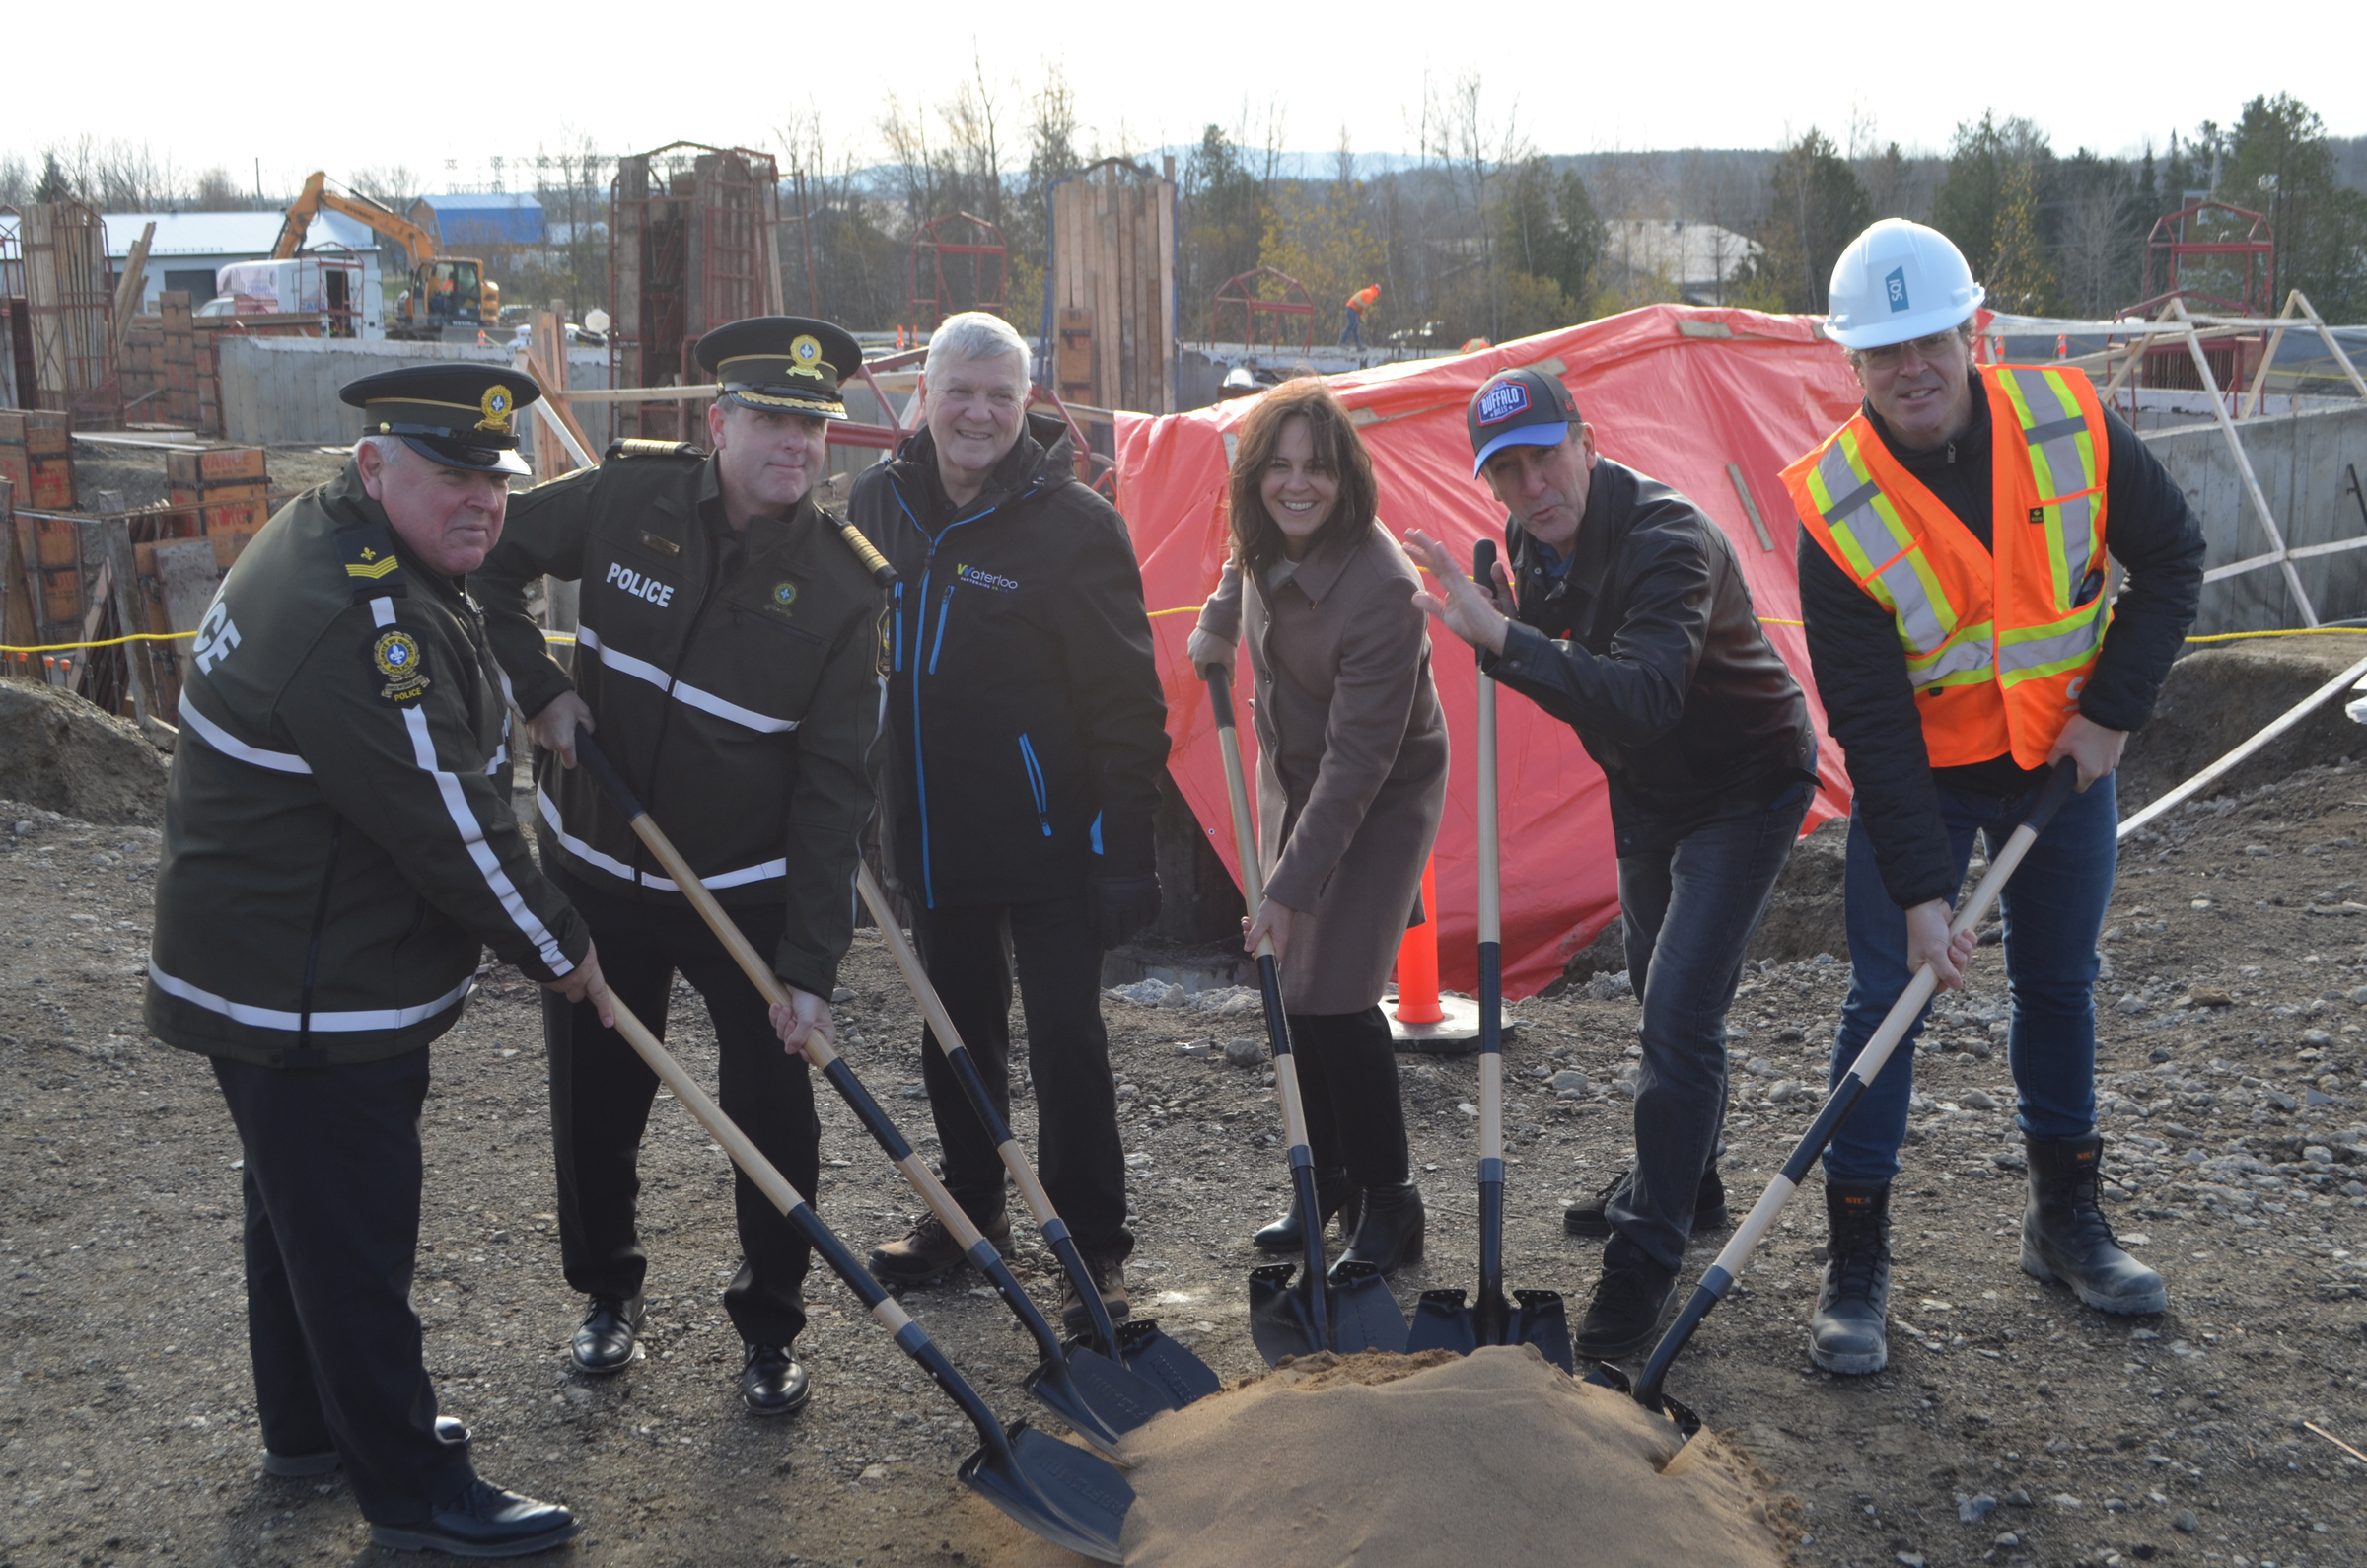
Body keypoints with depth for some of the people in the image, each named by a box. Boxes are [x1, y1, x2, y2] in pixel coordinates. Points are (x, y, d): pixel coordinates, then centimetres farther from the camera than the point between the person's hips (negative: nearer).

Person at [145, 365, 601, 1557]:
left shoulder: (336, 544, 5)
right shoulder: (355, 625, -29)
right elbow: (450, 830, -25)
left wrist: (538, 688, 15)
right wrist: (557, 950, -12)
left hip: (289, 967, 11)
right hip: (308, 998, -11)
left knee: (301, 1203, 25)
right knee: (353, 1233, 2)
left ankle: (311, 1426, 44)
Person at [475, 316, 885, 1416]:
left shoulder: (841, 584, -13)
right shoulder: (629, 497, -10)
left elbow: (834, 787, -15)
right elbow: (492, 558, 6)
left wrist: (811, 963, -19)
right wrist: (539, 687, -7)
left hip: (748, 887, -2)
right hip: (596, 869, 2)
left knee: (773, 1109, 1)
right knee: (594, 1098, 14)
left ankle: (770, 1329, 23)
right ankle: (606, 1290, 38)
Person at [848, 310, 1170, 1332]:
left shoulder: (1072, 523, -14)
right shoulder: (879, 503, 3)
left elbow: (1125, 700, -13)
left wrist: (1125, 844, -17)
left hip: (1047, 836, -6)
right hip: (931, 834, 6)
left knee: (1066, 1039, -1)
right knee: (954, 1032, 18)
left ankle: (1093, 1245, 14)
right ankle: (968, 1209, 36)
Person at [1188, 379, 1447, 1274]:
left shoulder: (1381, 589, -32)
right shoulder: (1261, 540, -10)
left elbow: (1357, 762, -30)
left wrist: (1293, 886, -29)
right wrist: (1217, 625, 12)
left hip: (1384, 798, -7)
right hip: (1293, 780, 8)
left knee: (1334, 994, -12)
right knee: (1294, 989, 10)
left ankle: (1388, 1201, 4)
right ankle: (1328, 1179, 25)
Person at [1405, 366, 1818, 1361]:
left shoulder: (1667, 541, -33)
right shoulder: (1533, 539, -7)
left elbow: (1643, 698, -48)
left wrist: (1503, 640, -58)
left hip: (1743, 784, -8)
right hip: (1646, 789, 9)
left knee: (1680, 1012, -17)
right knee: (1661, 998, 21)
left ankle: (1647, 1257, -7)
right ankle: (1683, 1183, 41)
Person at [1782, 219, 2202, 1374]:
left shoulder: (2069, 426, -16)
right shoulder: (1836, 510, -23)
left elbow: (2171, 557, -1)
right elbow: (1870, 721, -21)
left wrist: (2114, 707, -11)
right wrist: (1918, 887, -24)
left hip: (2067, 753, 3)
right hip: (1919, 769, -3)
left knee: (2059, 985, 14)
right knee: (1886, 995, -6)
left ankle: (2066, 1223, 31)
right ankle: (1855, 1267, 5)